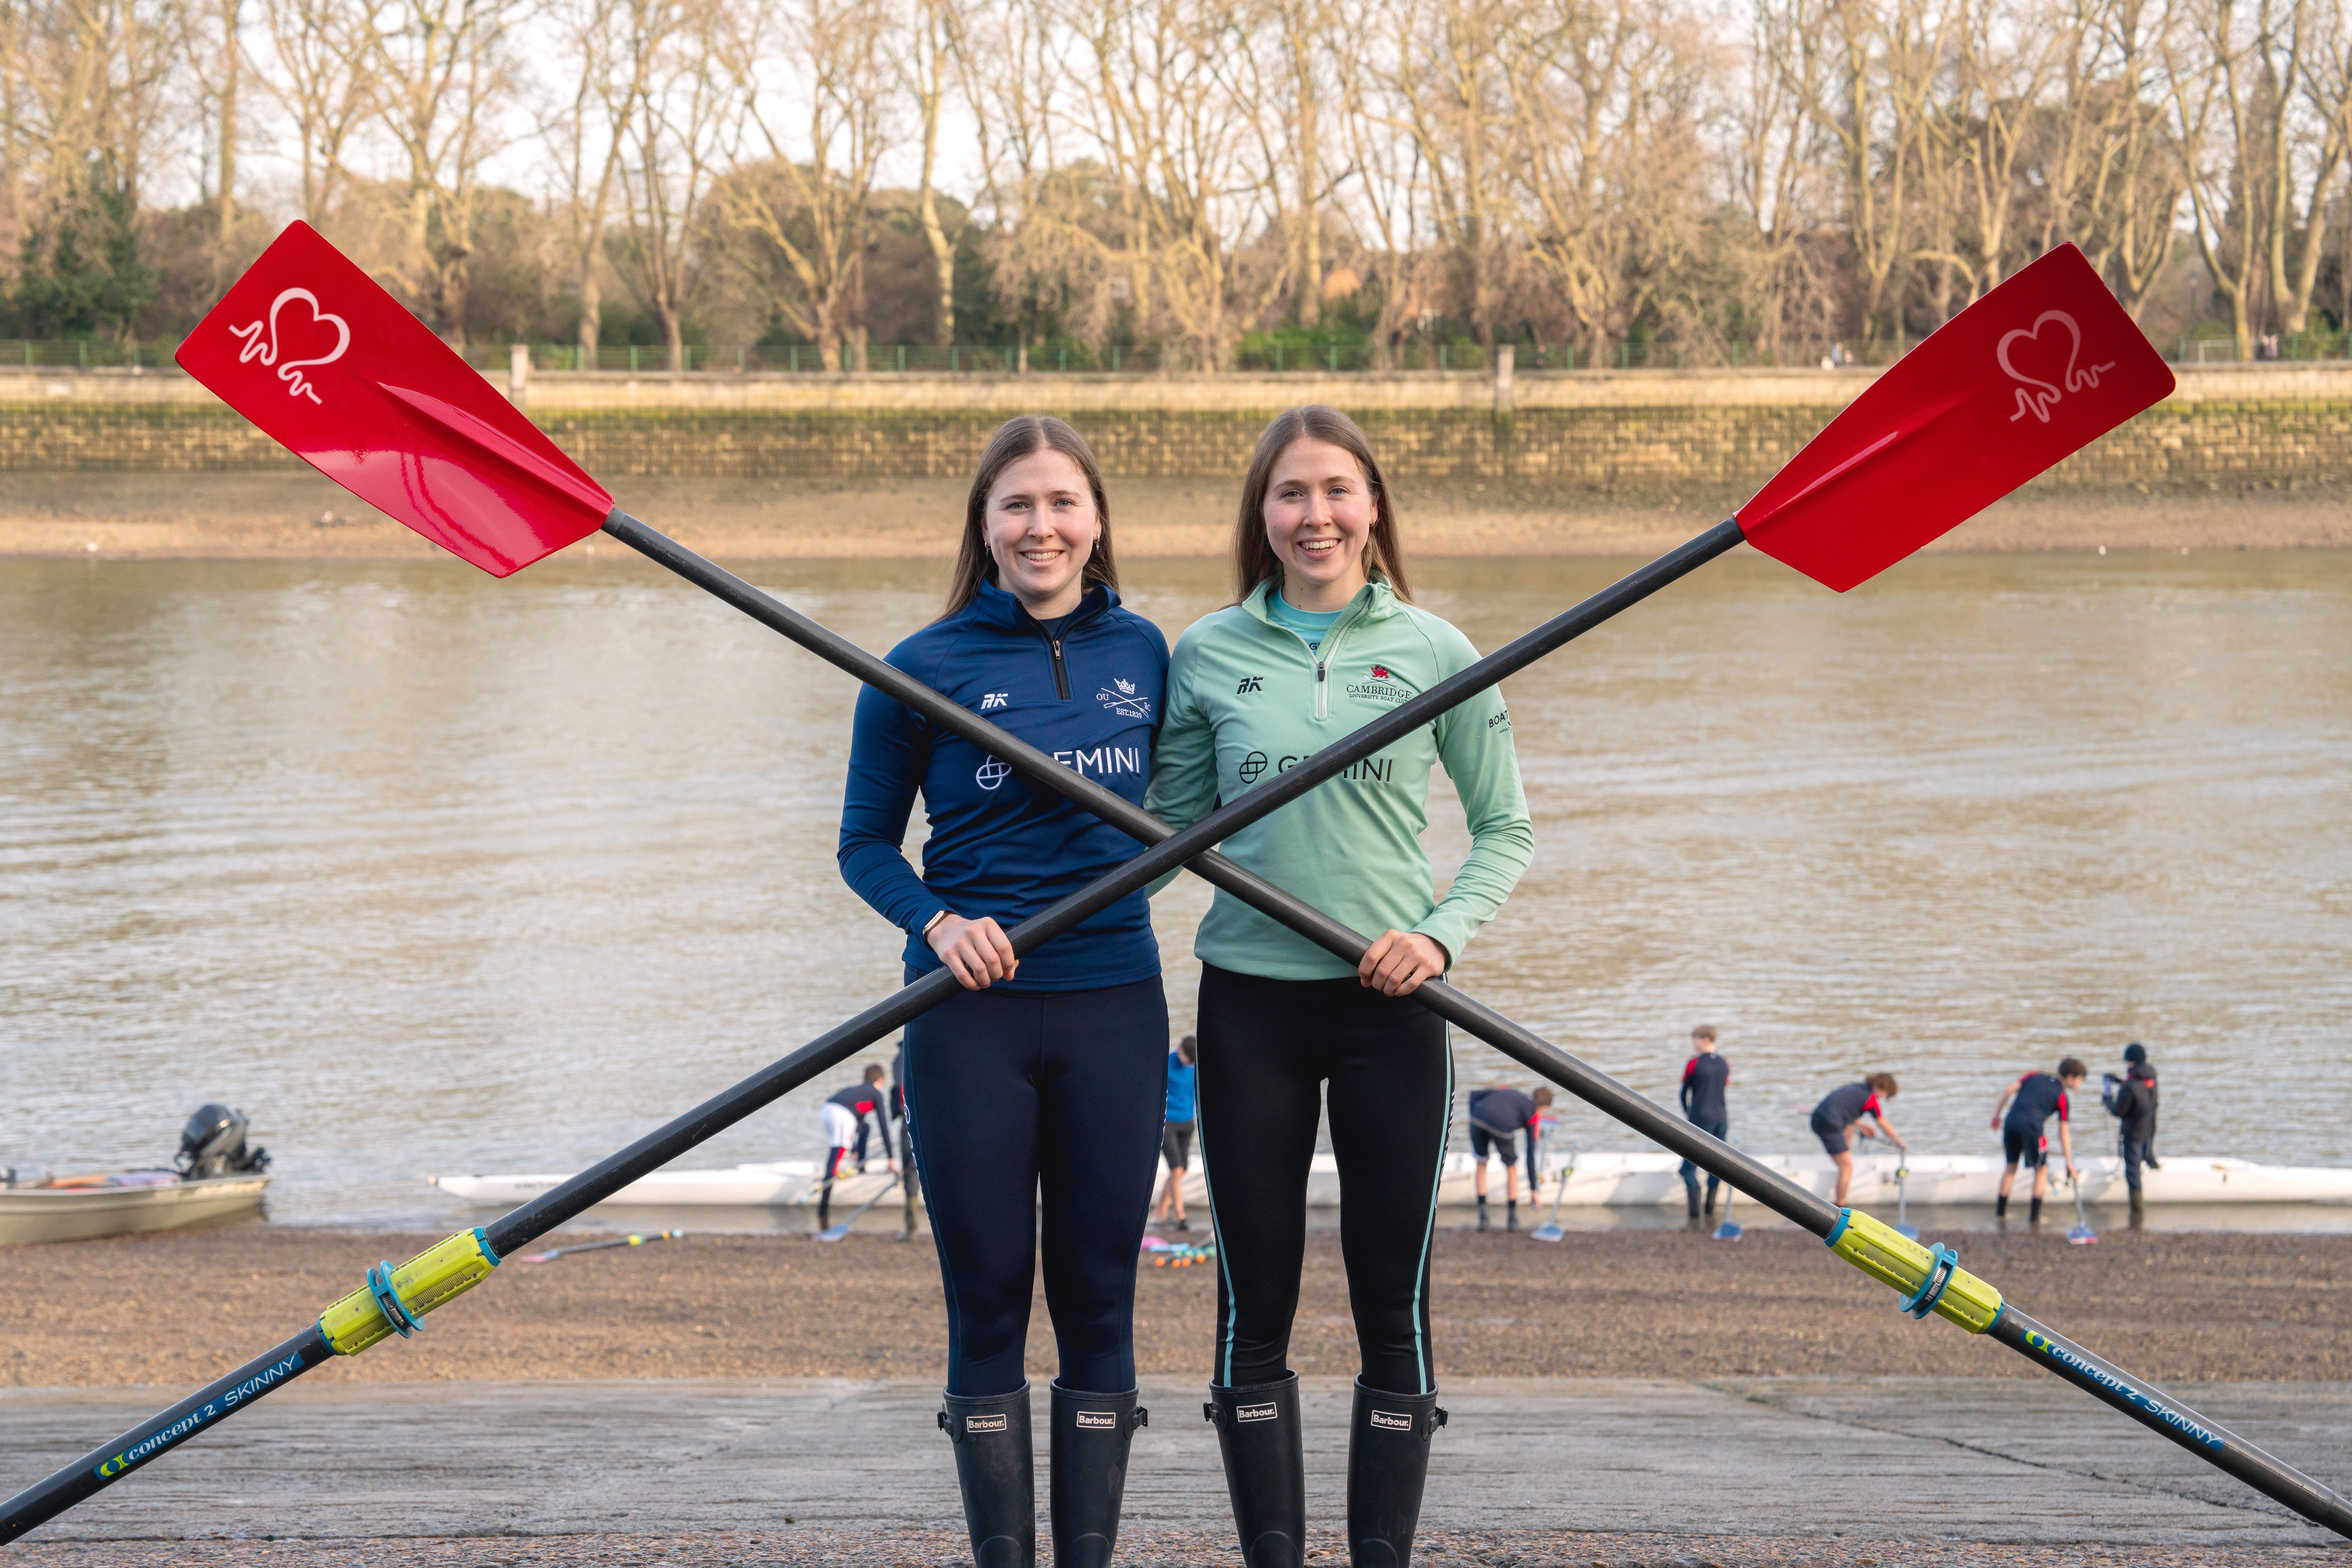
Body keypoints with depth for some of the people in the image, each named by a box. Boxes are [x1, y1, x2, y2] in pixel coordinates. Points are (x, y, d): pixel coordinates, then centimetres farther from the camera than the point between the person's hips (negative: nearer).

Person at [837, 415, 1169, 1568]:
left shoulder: (1143, 651, 6)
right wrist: (937, 921, -14)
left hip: (1113, 1007, 2)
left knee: (1098, 1301, 6)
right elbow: (865, 843, 4)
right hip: (973, 1015, -2)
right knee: (987, 1303, 3)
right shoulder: (924, 670, -3)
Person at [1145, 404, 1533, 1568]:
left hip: (1391, 1005, -1)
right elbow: (1173, 833, 11)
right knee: (1254, 1304, 3)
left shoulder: (1433, 651, 1)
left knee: (1392, 1302, 2)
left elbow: (1506, 829, 8)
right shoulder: (1207, 656, 3)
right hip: (1251, 1002, 1)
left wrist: (1442, 934, -9)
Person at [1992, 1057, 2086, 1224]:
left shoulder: (2035, 1077, 19)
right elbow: (2063, 1133, 9)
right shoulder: (2062, 1097, 8)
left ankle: (2000, 1210, 24)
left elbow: (2009, 1090, 9)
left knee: (2011, 1166, 21)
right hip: (2032, 1128, -4)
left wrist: (1997, 1114, 16)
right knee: (2041, 1169, 13)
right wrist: (2069, 1163, 13)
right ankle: (2034, 1216, 10)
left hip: (2011, 1123, 4)